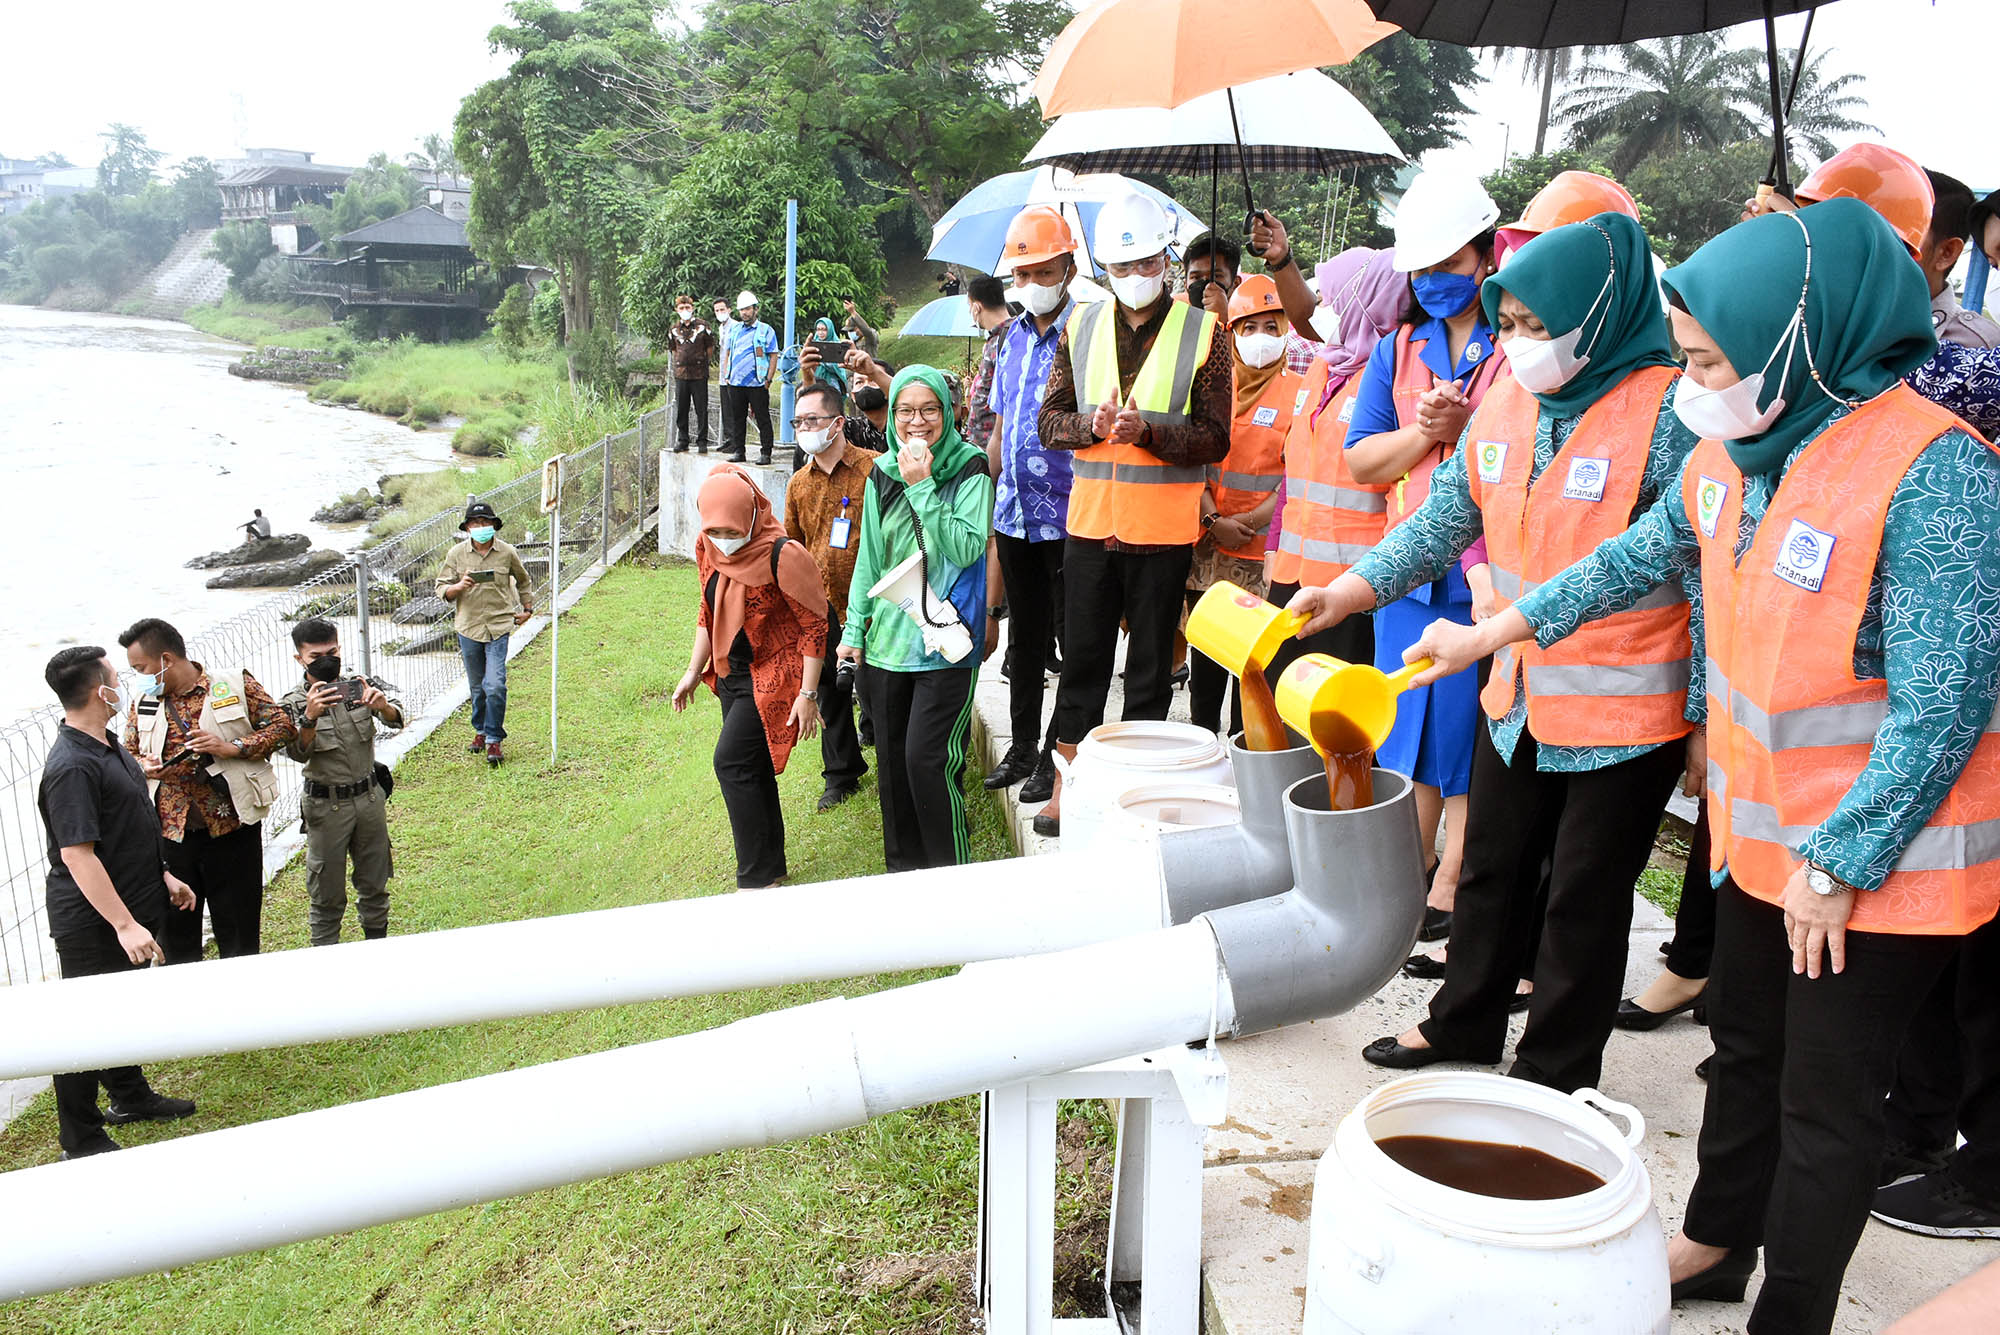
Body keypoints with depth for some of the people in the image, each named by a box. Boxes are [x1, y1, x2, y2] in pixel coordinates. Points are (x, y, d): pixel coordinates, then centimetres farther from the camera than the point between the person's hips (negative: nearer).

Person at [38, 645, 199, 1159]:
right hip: (94, 924, -10)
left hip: (130, 910, 10)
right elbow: (77, 854, -28)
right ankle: (82, 1142, 13)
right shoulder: (72, 766, -25)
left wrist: (162, 875, 20)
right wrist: (124, 924, -29)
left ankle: (130, 1097, 41)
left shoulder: (106, 746, 7)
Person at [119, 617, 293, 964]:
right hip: (170, 832, 3)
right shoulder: (143, 704, 9)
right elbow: (128, 755, 19)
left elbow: (281, 724, -3)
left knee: (239, 934, 8)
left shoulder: (235, 685, -4)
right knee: (175, 933, 11)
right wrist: (142, 766, -4)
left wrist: (232, 747, -16)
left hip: (231, 828, -3)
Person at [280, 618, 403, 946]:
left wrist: (383, 705, -41)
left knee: (375, 883, 15)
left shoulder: (360, 687, -2)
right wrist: (310, 718, -42)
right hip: (326, 805, -3)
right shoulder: (294, 703, -10)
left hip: (369, 796, 3)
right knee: (327, 891, 6)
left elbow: (395, 718, -18)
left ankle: (377, 940, 32)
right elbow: (298, 753, -23)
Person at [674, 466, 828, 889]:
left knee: (732, 762, -13)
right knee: (752, 770, 13)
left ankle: (756, 878, -4)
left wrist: (807, 694, -18)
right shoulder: (709, 549, 1)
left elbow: (814, 624, -16)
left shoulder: (782, 555, -21)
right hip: (732, 675, 8)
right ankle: (772, 865, 26)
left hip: (772, 676, -7)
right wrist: (693, 672, 14)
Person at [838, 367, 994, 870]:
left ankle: (952, 875, 5)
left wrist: (923, 488, -19)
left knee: (927, 759, -11)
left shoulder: (969, 471, -5)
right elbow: (869, 558, 15)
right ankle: (902, 869, 25)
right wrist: (854, 629, 13)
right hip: (887, 638, 5)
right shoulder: (882, 474, 9)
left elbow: (966, 548, -17)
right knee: (891, 760, 10)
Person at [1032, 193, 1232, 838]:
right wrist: (1091, 426, -14)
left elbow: (1215, 438, -6)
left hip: (1163, 528, -2)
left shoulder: (1203, 332, -2)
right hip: (1089, 521, 3)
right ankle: (1066, 787, 19)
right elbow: (1048, 421, 6)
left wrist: (1147, 431, -20)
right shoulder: (1080, 327, 7)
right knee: (1081, 658, 9)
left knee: (1150, 666, 7)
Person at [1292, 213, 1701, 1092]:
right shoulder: (1508, 393, 2)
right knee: (1492, 866, 21)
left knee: (1585, 896, 9)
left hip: (1629, 709, -6)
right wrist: (1352, 588, -4)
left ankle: (1554, 1076, 26)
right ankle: (1465, 1025, 41)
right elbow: (1455, 507, 8)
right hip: (1518, 691, 7)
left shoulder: (1667, 411, -18)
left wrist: (1710, 715, -15)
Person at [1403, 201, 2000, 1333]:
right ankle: (1717, 1244, 44)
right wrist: (1487, 635, 19)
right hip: (1763, 828, 8)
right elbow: (1642, 559, 16)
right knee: (1745, 1045, 23)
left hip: (1881, 856, -7)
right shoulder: (1735, 450, -1)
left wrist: (1838, 864, -19)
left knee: (1828, 1103, 6)